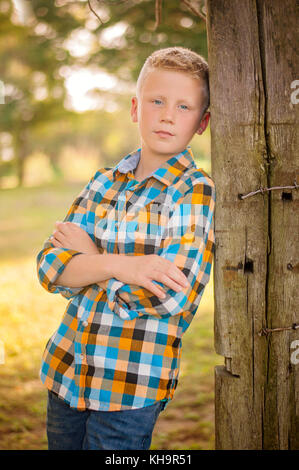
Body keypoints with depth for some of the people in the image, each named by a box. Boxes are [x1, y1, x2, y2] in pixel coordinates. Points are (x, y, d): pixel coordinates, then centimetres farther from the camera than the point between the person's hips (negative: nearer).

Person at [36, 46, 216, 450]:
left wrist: (90, 257, -9)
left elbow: (168, 296, -20)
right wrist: (121, 266, -22)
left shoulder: (197, 193, -10)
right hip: (65, 371, 5)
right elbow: (50, 267, -4)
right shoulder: (105, 182, 5)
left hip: (132, 387, -5)